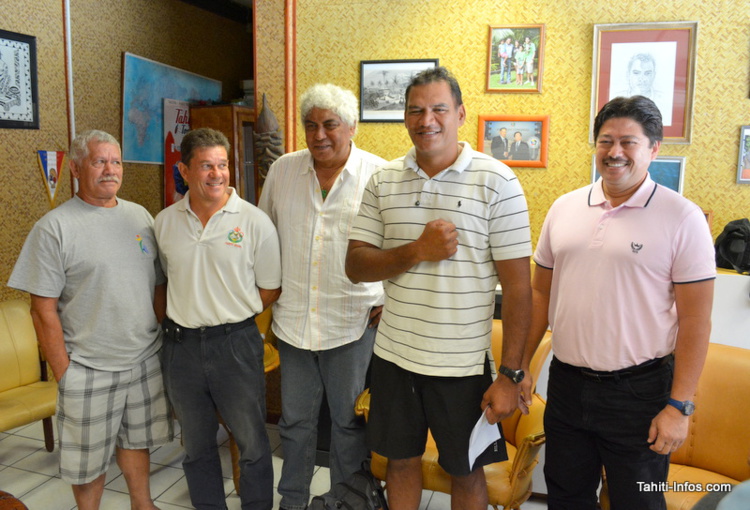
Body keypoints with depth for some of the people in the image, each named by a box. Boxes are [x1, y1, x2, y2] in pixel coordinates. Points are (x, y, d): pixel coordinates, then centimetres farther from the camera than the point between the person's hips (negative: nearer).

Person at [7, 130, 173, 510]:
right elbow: (43, 311, -10)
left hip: (146, 359, 5)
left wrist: (166, 343, 6)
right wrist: (63, 373, -11)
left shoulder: (140, 216, 6)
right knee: (88, 458, 10)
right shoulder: (54, 228, -10)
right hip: (89, 370, -4)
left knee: (136, 439, 22)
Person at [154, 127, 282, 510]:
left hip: (235, 344, -3)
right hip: (180, 345, 4)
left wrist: (230, 316, -3)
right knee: (196, 445, 19)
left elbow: (270, 290, -2)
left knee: (252, 442, 9)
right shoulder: (165, 223, 2)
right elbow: (164, 280, 15)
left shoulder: (254, 221, -9)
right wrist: (185, 318, 4)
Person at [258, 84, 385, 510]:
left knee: (349, 421, 13)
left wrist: (390, 298, -5)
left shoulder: (379, 174, -6)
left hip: (353, 322, -3)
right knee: (295, 421, 17)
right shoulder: (283, 170, 4)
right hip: (293, 320, 3)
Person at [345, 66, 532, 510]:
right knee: (401, 460, 21)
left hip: (463, 364, -3)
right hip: (394, 355, 3)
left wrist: (511, 375, -12)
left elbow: (518, 286, -10)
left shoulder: (496, 181, -10)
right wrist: (417, 250, -18)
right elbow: (356, 266, -1)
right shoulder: (384, 181, 1)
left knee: (466, 472, 17)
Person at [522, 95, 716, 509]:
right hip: (566, 383, 4)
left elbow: (695, 320, -9)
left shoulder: (682, 218, -9)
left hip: (639, 391, -3)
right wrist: (519, 366, 6)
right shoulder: (564, 208, 3)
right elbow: (541, 293, 8)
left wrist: (679, 406, -11)